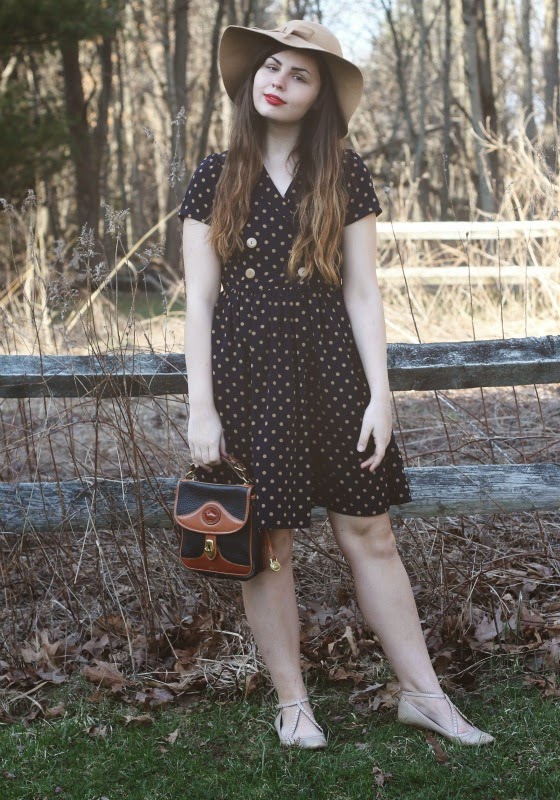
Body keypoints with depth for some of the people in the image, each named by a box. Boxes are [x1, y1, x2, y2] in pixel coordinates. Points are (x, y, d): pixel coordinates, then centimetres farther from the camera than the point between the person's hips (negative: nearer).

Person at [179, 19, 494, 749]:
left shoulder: (345, 175, 3)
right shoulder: (217, 178, 2)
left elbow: (362, 291, 1)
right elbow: (199, 299, -1)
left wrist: (380, 394, -7)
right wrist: (201, 408, -7)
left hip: (331, 367, 1)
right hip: (248, 370, 0)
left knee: (369, 533, 4)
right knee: (268, 544, 4)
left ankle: (423, 694, 14)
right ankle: (292, 703, 19)